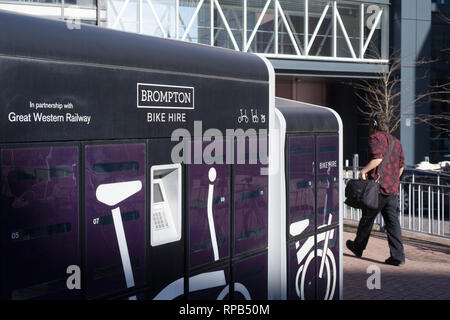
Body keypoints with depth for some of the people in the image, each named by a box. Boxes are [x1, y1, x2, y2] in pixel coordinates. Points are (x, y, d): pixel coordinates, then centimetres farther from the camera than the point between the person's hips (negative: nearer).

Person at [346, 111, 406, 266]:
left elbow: (377, 158, -22)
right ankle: (398, 256, -2)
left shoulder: (375, 138, -7)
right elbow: (401, 166, 17)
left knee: (367, 219, 10)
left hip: (377, 188, -6)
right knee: (392, 221, 4)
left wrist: (364, 171, -12)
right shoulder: (396, 141, 15)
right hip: (393, 189, 6)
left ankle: (358, 247, 28)